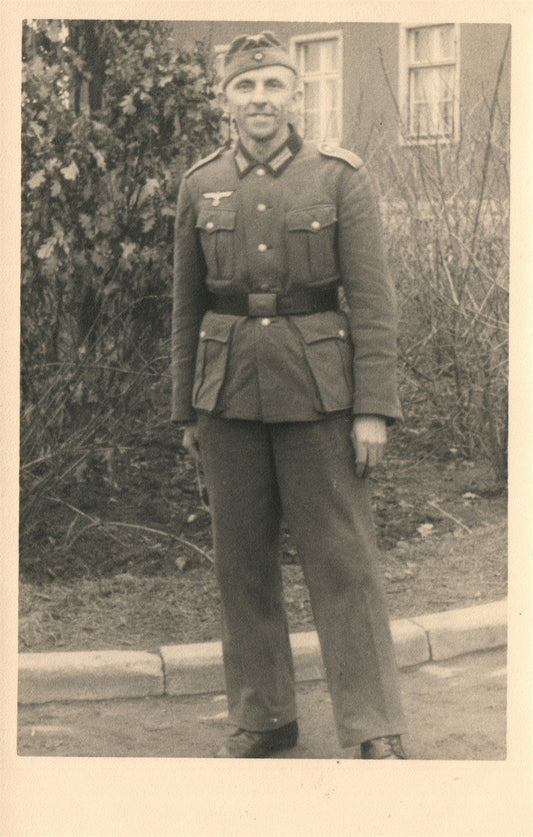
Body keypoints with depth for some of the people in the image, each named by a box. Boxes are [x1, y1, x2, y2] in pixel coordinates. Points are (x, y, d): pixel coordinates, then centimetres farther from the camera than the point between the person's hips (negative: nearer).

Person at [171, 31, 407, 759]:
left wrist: (374, 409, -10)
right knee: (242, 560, 8)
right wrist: (187, 412, 12)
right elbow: (187, 307, 12)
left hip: (316, 394, -3)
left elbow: (373, 301, -4)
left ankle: (376, 733, 6)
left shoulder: (340, 179, -2)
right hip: (229, 396, 3)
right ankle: (262, 718, 22)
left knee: (342, 560, -1)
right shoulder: (200, 186, 7)